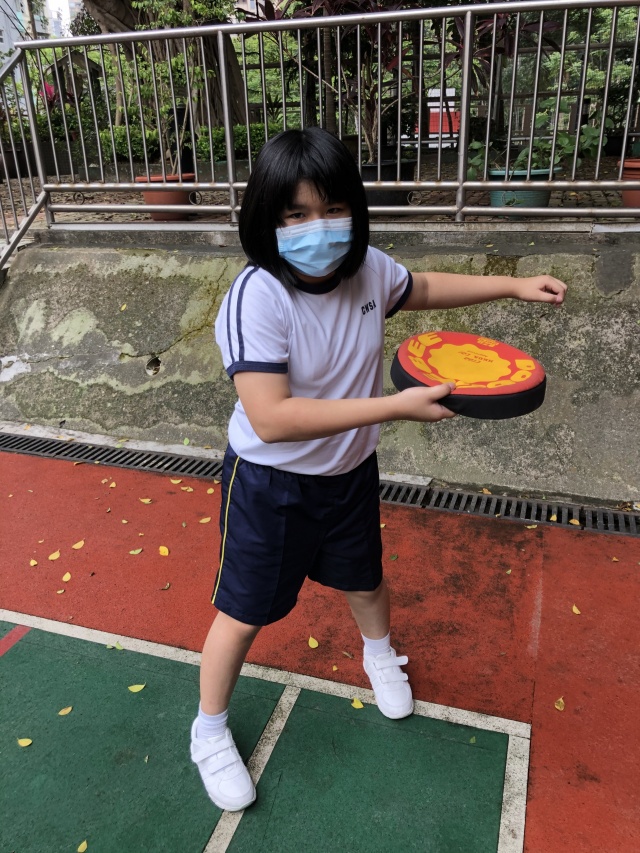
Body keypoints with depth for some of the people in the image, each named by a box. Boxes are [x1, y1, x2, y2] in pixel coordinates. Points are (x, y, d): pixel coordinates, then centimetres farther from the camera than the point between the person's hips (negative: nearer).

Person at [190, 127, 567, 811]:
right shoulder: (257, 298, -30)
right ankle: (210, 731, 39)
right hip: (271, 486, -5)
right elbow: (271, 420, -38)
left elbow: (419, 288, 14)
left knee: (363, 579, 28)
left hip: (350, 472, 6)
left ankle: (380, 657, 63)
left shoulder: (366, 269, -11)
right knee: (244, 613, 10)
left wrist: (513, 286, 10)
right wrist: (397, 406, -38)